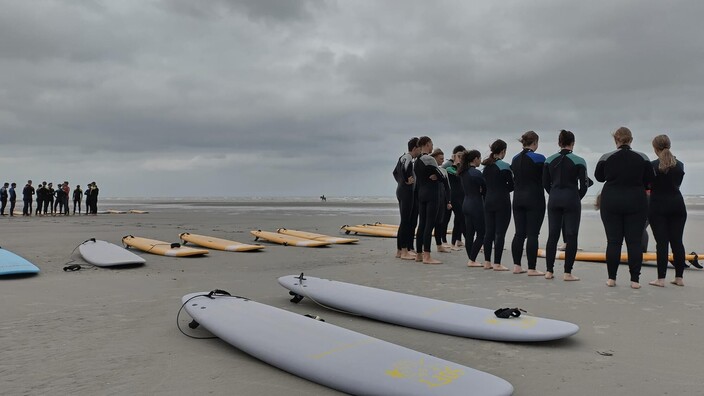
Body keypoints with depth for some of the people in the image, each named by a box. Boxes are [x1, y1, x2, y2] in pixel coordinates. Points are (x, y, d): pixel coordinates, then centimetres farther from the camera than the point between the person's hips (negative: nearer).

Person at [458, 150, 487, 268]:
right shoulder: (476, 173, -16)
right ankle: (472, 260, -2)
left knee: (469, 234, 9)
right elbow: (485, 189, -9)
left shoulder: (463, 172, 9)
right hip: (476, 205, -8)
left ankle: (471, 259, 14)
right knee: (481, 234, 0)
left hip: (466, 204, 8)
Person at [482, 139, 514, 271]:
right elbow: (512, 185, -8)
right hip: (502, 202, -6)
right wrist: (505, 188, 12)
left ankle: (487, 261, 17)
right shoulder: (504, 166, -11)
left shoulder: (486, 166, 9)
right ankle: (497, 263, -2)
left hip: (488, 201, 7)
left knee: (489, 231, 11)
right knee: (500, 233, -3)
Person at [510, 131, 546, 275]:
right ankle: (531, 269, -1)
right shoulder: (539, 158, -10)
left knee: (519, 233, 9)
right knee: (532, 234, -3)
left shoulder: (515, 159, 9)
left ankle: (516, 266, 10)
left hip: (518, 199, 6)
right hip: (534, 199, -6)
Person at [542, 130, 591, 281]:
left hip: (554, 199, 4)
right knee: (571, 236, 2)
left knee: (552, 235, 8)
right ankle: (567, 273, 1)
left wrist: (554, 194, 15)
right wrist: (577, 198, 10)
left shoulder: (549, 160, 4)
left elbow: (545, 183, 5)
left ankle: (549, 271, 10)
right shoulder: (578, 161, -6)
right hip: (571, 198, -3)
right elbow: (584, 184, -5)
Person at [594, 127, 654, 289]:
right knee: (634, 241, 4)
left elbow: (599, 177, 9)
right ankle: (634, 280, 4)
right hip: (636, 202, 0)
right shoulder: (642, 158, -3)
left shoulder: (606, 158, -5)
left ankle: (611, 278, 7)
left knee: (613, 241, 4)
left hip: (611, 202, 0)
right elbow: (650, 180, 5)